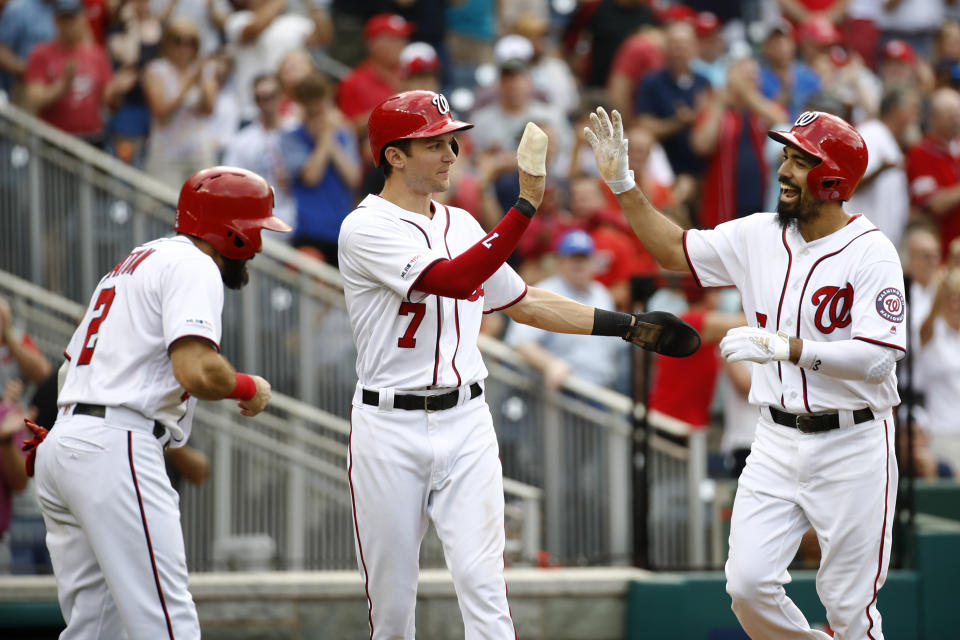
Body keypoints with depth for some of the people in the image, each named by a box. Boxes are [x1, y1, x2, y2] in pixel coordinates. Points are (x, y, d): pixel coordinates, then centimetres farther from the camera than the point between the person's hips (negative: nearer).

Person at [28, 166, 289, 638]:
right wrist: (249, 388, -2)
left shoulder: (134, 263, 26)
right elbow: (197, 371, -20)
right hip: (116, 451, -10)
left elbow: (70, 366, 29)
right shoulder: (192, 266, -5)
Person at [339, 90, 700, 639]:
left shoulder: (462, 224, 13)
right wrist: (527, 203, -29)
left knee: (483, 583, -7)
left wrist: (629, 326, 17)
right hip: (389, 429, -5)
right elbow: (452, 280, -25)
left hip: (466, 426, 5)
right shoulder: (367, 228, -11)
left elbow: (522, 302, 22)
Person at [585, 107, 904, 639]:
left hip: (851, 445, -5)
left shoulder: (870, 253, -14)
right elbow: (674, 251, 15)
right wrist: (621, 182, 7)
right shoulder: (758, 236, 4)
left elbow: (877, 356, -23)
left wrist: (785, 348, -31)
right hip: (777, 440, 6)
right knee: (748, 585, -3)